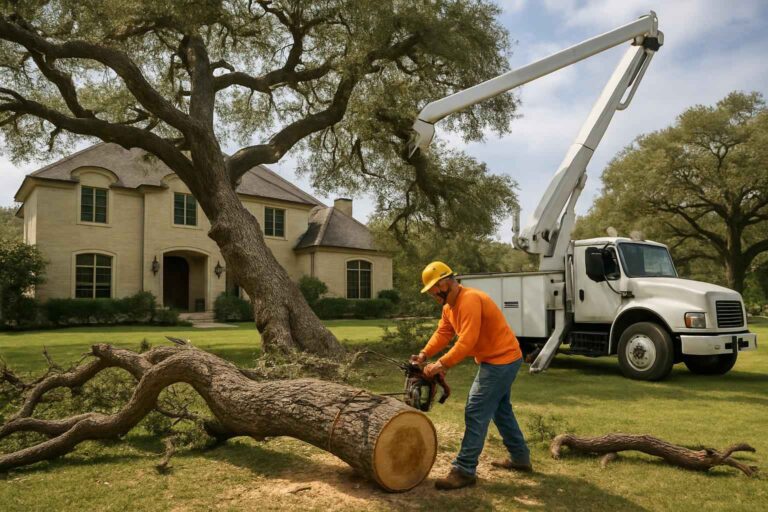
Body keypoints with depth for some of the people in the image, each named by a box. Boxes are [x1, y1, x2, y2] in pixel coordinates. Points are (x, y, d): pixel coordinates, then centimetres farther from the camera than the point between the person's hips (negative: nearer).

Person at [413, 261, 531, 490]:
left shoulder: (470, 300, -26)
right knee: (500, 409, 22)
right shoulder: (449, 306, 7)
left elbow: (467, 341, -32)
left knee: (476, 413, -9)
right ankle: (520, 458, 36)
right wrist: (424, 354, -11)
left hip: (502, 361, -11)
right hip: (498, 360, 11)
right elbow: (442, 333, 3)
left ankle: (464, 471, -4)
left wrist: (441, 365, -31)